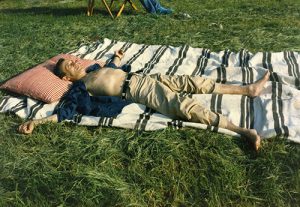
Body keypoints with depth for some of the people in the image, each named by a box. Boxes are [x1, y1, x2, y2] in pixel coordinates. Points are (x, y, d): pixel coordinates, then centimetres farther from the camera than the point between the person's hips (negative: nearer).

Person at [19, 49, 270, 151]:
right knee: (184, 105, -29)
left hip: (145, 77, 8)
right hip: (139, 91, -8)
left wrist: (118, 56, 57)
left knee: (192, 81, -2)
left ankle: (249, 88, 2)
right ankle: (242, 130, -35)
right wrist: (35, 122, -12)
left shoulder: (95, 71, 25)